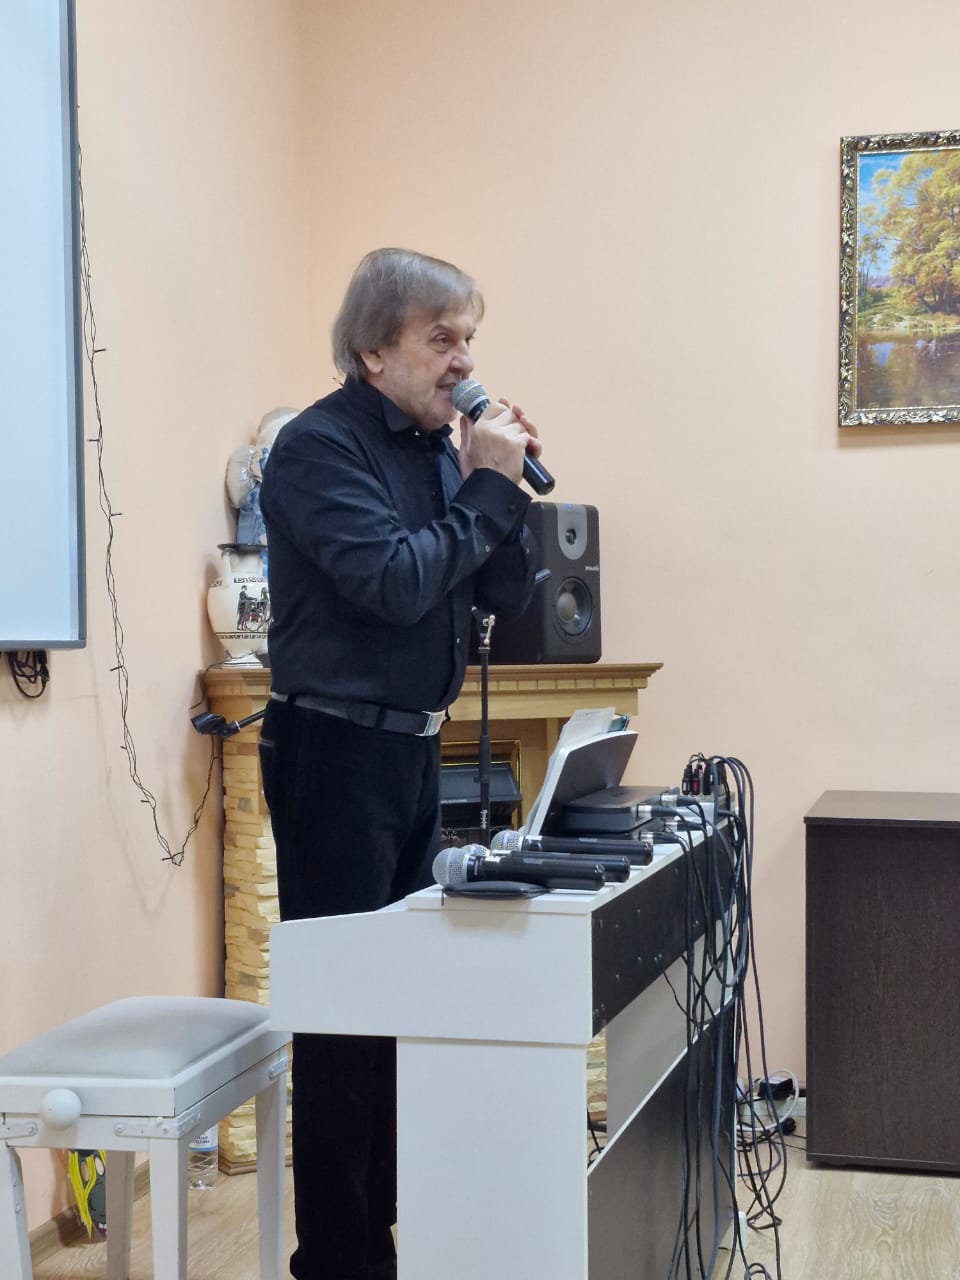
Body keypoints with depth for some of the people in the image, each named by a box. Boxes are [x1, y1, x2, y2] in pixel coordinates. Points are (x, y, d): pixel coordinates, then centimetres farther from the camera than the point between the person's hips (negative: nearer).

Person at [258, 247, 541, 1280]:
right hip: (334, 747, -8)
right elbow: (395, 584, -23)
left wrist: (502, 486, -3)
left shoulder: (439, 448, 10)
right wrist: (487, 488, -15)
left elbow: (507, 595, 11)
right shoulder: (320, 446, -13)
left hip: (412, 748, 8)